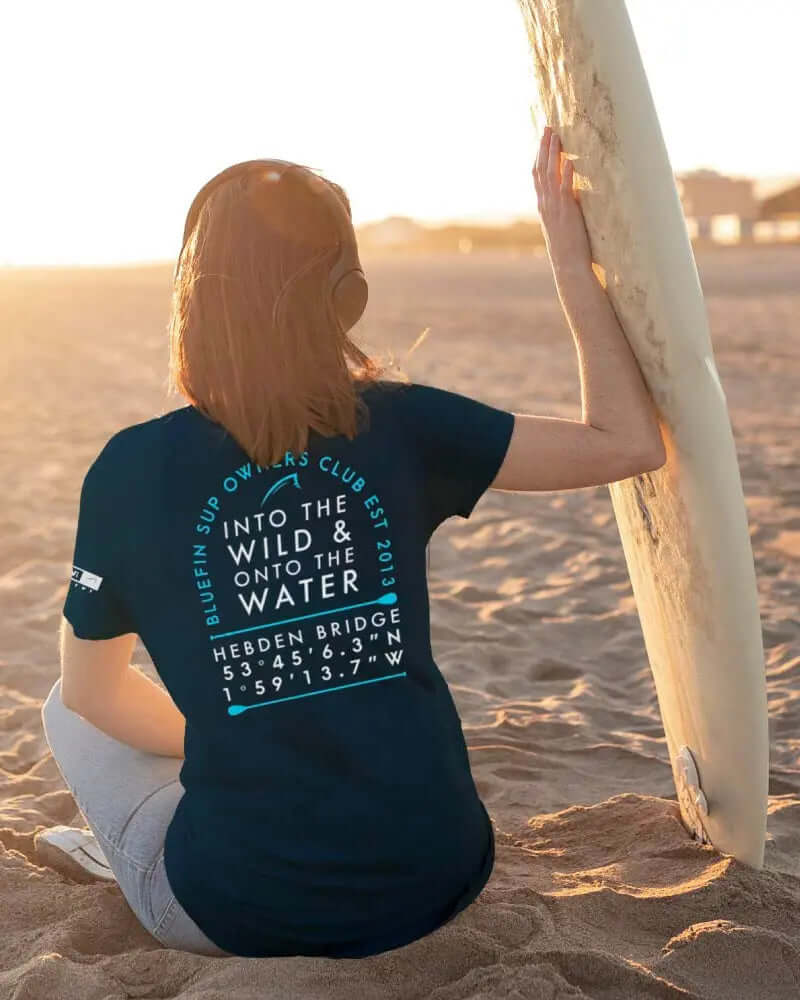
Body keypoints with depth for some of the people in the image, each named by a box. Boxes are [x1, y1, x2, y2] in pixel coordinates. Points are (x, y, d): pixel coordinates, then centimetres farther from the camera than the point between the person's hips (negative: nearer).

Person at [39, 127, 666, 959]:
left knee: (68, 710, 24)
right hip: (433, 887, 2)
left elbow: (92, 689, 4)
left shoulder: (128, 471, -10)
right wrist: (573, 265, 4)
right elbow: (630, 443, -1)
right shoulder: (401, 429, -9)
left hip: (237, 912, -1)